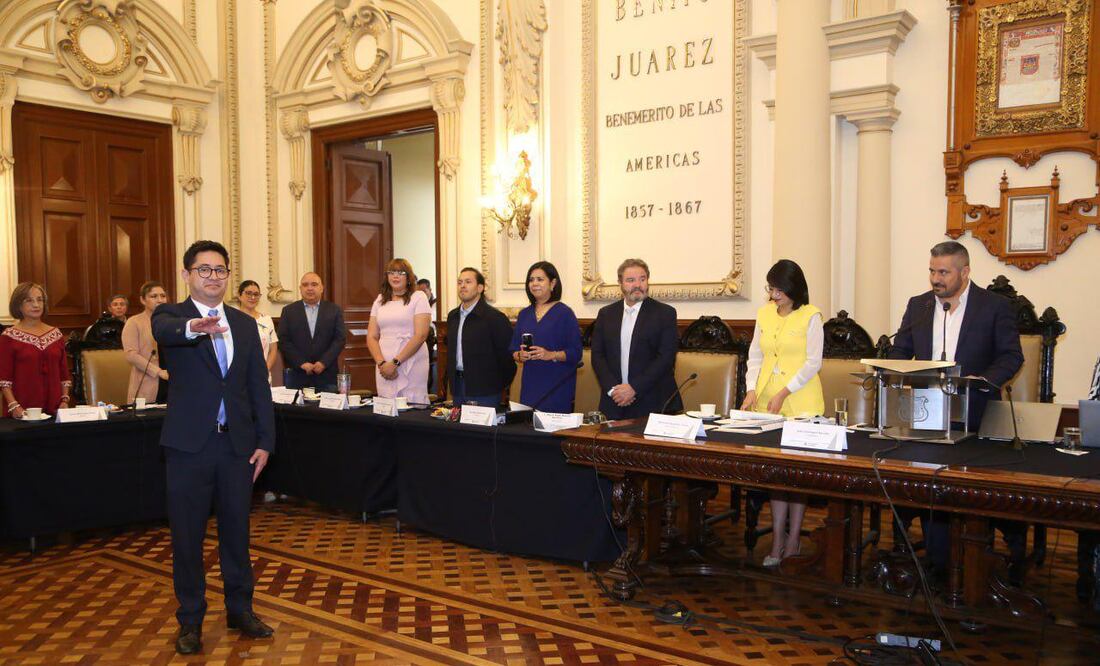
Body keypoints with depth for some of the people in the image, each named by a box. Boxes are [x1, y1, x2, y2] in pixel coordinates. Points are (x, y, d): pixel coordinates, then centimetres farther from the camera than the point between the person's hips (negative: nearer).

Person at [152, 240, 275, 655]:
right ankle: (190, 620, 25)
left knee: (236, 531, 14)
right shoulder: (171, 315, -2)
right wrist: (193, 328, -52)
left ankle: (240, 610, 31)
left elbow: (260, 387, 8)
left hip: (238, 444, 3)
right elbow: (163, 330, -29)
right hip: (189, 445, -3)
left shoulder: (245, 324, 8)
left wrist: (264, 441, 2)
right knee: (187, 538, 9)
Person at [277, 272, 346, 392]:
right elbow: (283, 341, 1)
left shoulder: (334, 310, 7)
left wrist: (324, 362, -10)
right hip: (297, 376, 0)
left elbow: (340, 339, 1)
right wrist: (301, 363, -10)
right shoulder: (289, 311, 8)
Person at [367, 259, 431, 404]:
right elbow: (371, 337, 10)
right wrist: (381, 363, -7)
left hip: (411, 364, -4)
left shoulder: (418, 297, 1)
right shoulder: (380, 300, 14)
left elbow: (421, 335, -9)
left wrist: (395, 362, -12)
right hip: (384, 368, 4)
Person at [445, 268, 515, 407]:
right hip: (457, 387, 7)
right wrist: (451, 379, 17)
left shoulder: (494, 317, -11)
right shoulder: (452, 316, 13)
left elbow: (507, 354, -11)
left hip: (484, 391, -7)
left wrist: (499, 386, -6)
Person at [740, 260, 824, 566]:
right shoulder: (764, 314, 11)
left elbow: (813, 362, -7)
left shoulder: (810, 316, -4)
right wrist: (752, 389, -3)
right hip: (767, 398, 4)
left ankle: (792, 538, 9)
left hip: (800, 400, -4)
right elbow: (755, 356, 12)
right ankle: (779, 539, 8)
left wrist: (783, 392, -13)